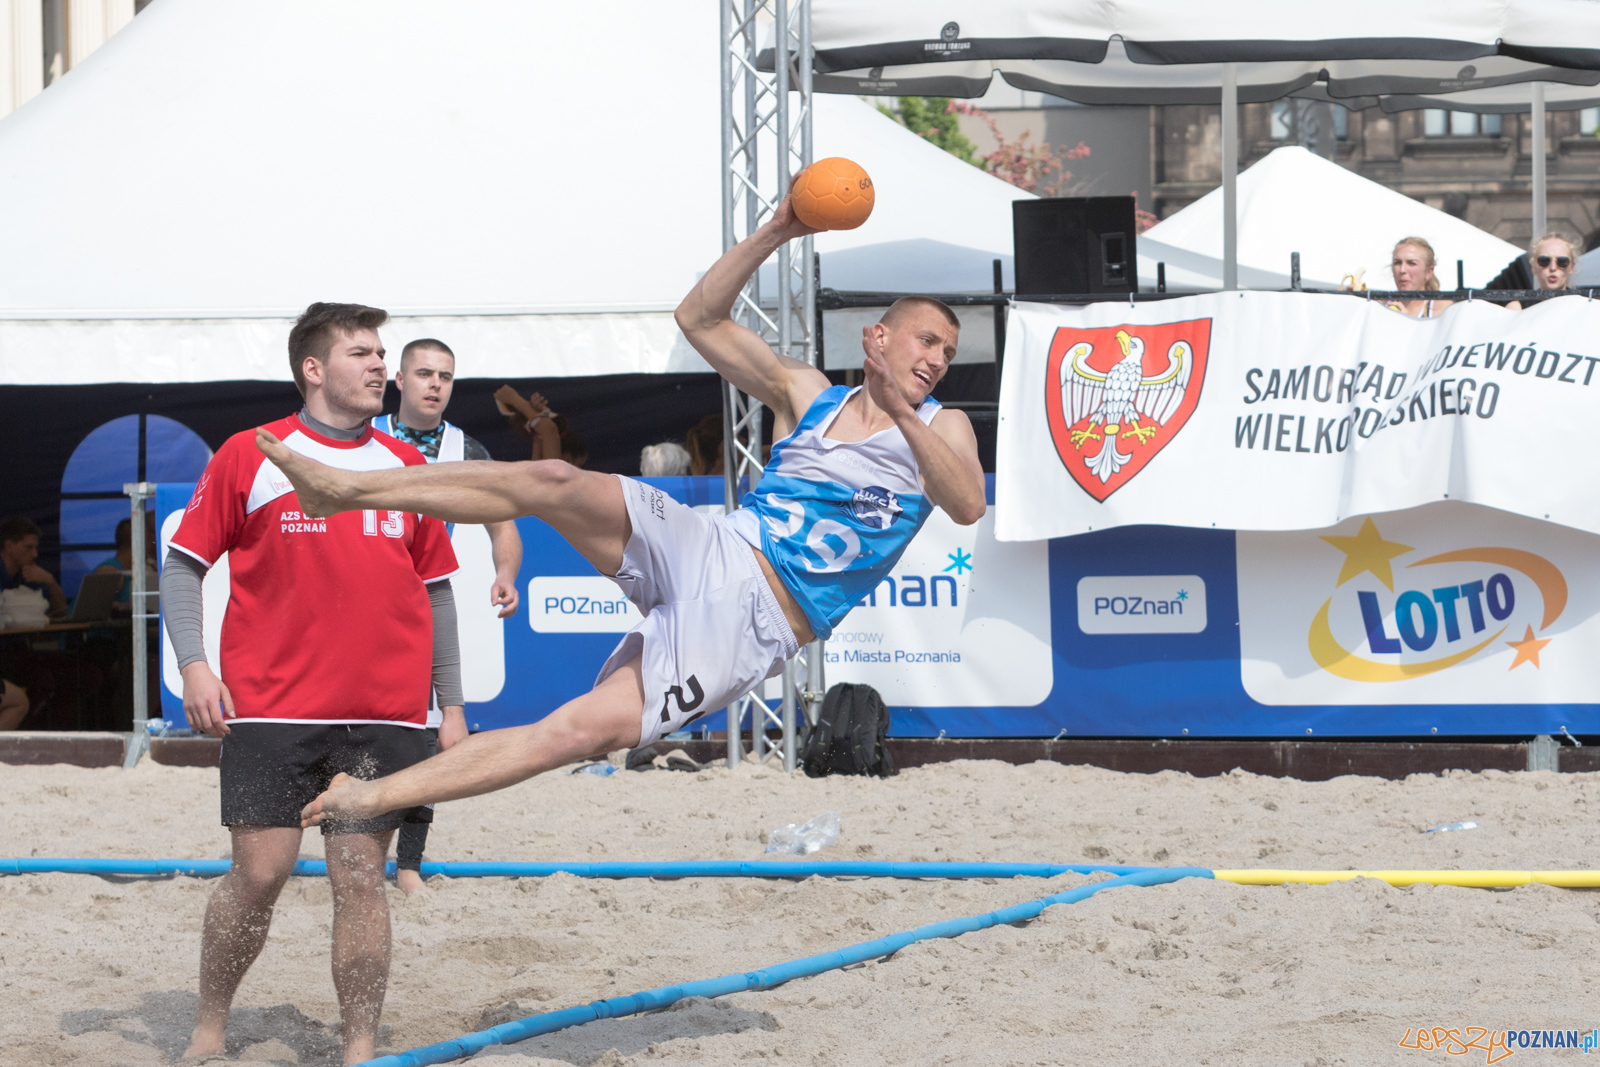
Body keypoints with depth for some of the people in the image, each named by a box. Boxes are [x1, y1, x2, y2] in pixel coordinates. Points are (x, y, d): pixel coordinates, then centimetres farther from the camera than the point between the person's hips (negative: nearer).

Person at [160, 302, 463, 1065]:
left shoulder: (405, 467, 12)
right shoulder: (250, 456, 2)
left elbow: (435, 590, 17)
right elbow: (184, 562, 4)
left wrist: (451, 702, 14)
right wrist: (193, 664, -8)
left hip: (384, 714, 3)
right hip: (272, 710, -3)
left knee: (360, 874, 0)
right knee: (259, 873, -4)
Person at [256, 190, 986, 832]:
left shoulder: (939, 429, 7)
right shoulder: (807, 397, 14)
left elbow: (968, 506, -16)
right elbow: (700, 319, 8)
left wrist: (902, 414, -27)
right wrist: (772, 236, -3)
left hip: (753, 628, -3)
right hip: (710, 553, 3)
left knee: (583, 732, -17)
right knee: (555, 484, -23)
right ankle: (341, 488, -21)